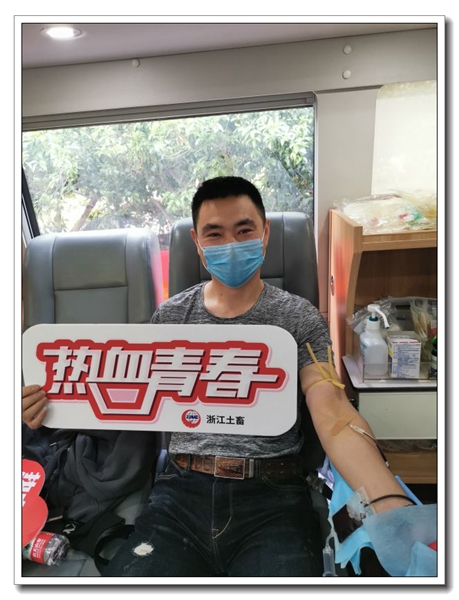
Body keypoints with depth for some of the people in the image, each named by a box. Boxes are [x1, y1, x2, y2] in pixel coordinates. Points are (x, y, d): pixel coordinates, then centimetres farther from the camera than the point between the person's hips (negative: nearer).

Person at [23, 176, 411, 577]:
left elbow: (332, 412, -11)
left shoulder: (299, 318, -1)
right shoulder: (170, 316, 7)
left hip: (274, 499, -1)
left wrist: (392, 504, -28)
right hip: (182, 496, 2)